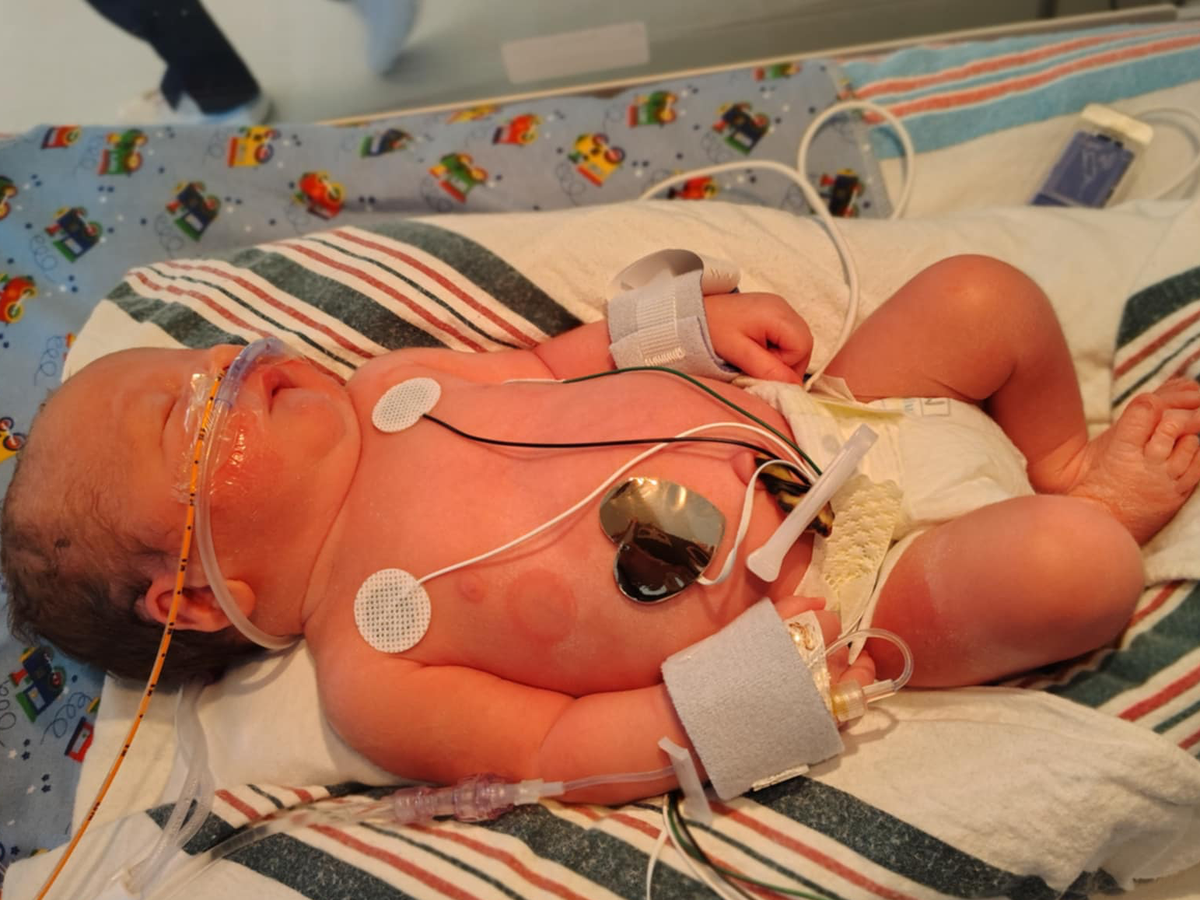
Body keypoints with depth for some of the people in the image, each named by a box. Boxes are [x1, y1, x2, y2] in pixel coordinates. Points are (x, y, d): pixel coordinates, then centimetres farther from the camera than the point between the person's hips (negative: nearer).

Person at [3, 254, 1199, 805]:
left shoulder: (384, 388, 1)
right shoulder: (368, 673, -15)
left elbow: (558, 361, 11)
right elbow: (554, 749, -13)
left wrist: (696, 316, -2)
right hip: (825, 607, -6)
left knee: (986, 293, -2)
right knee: (1072, 571, -26)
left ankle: (1067, 462, 24)